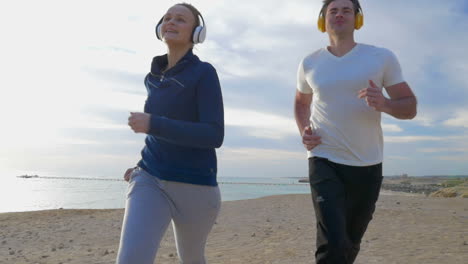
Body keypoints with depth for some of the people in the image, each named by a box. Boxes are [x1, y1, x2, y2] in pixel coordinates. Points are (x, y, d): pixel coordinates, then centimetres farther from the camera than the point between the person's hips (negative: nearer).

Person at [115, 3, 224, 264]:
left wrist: (152, 124, -21)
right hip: (151, 181, 4)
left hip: (195, 186, -3)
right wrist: (145, 166, 14)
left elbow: (214, 136, -17)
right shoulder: (155, 78, 12)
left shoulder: (205, 73, -7)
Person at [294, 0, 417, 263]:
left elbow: (410, 107, 1)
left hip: (368, 166, 1)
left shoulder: (382, 58, 0)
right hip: (325, 162, -1)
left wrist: (385, 104, -23)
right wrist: (304, 130, 1)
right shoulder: (310, 64, 4)